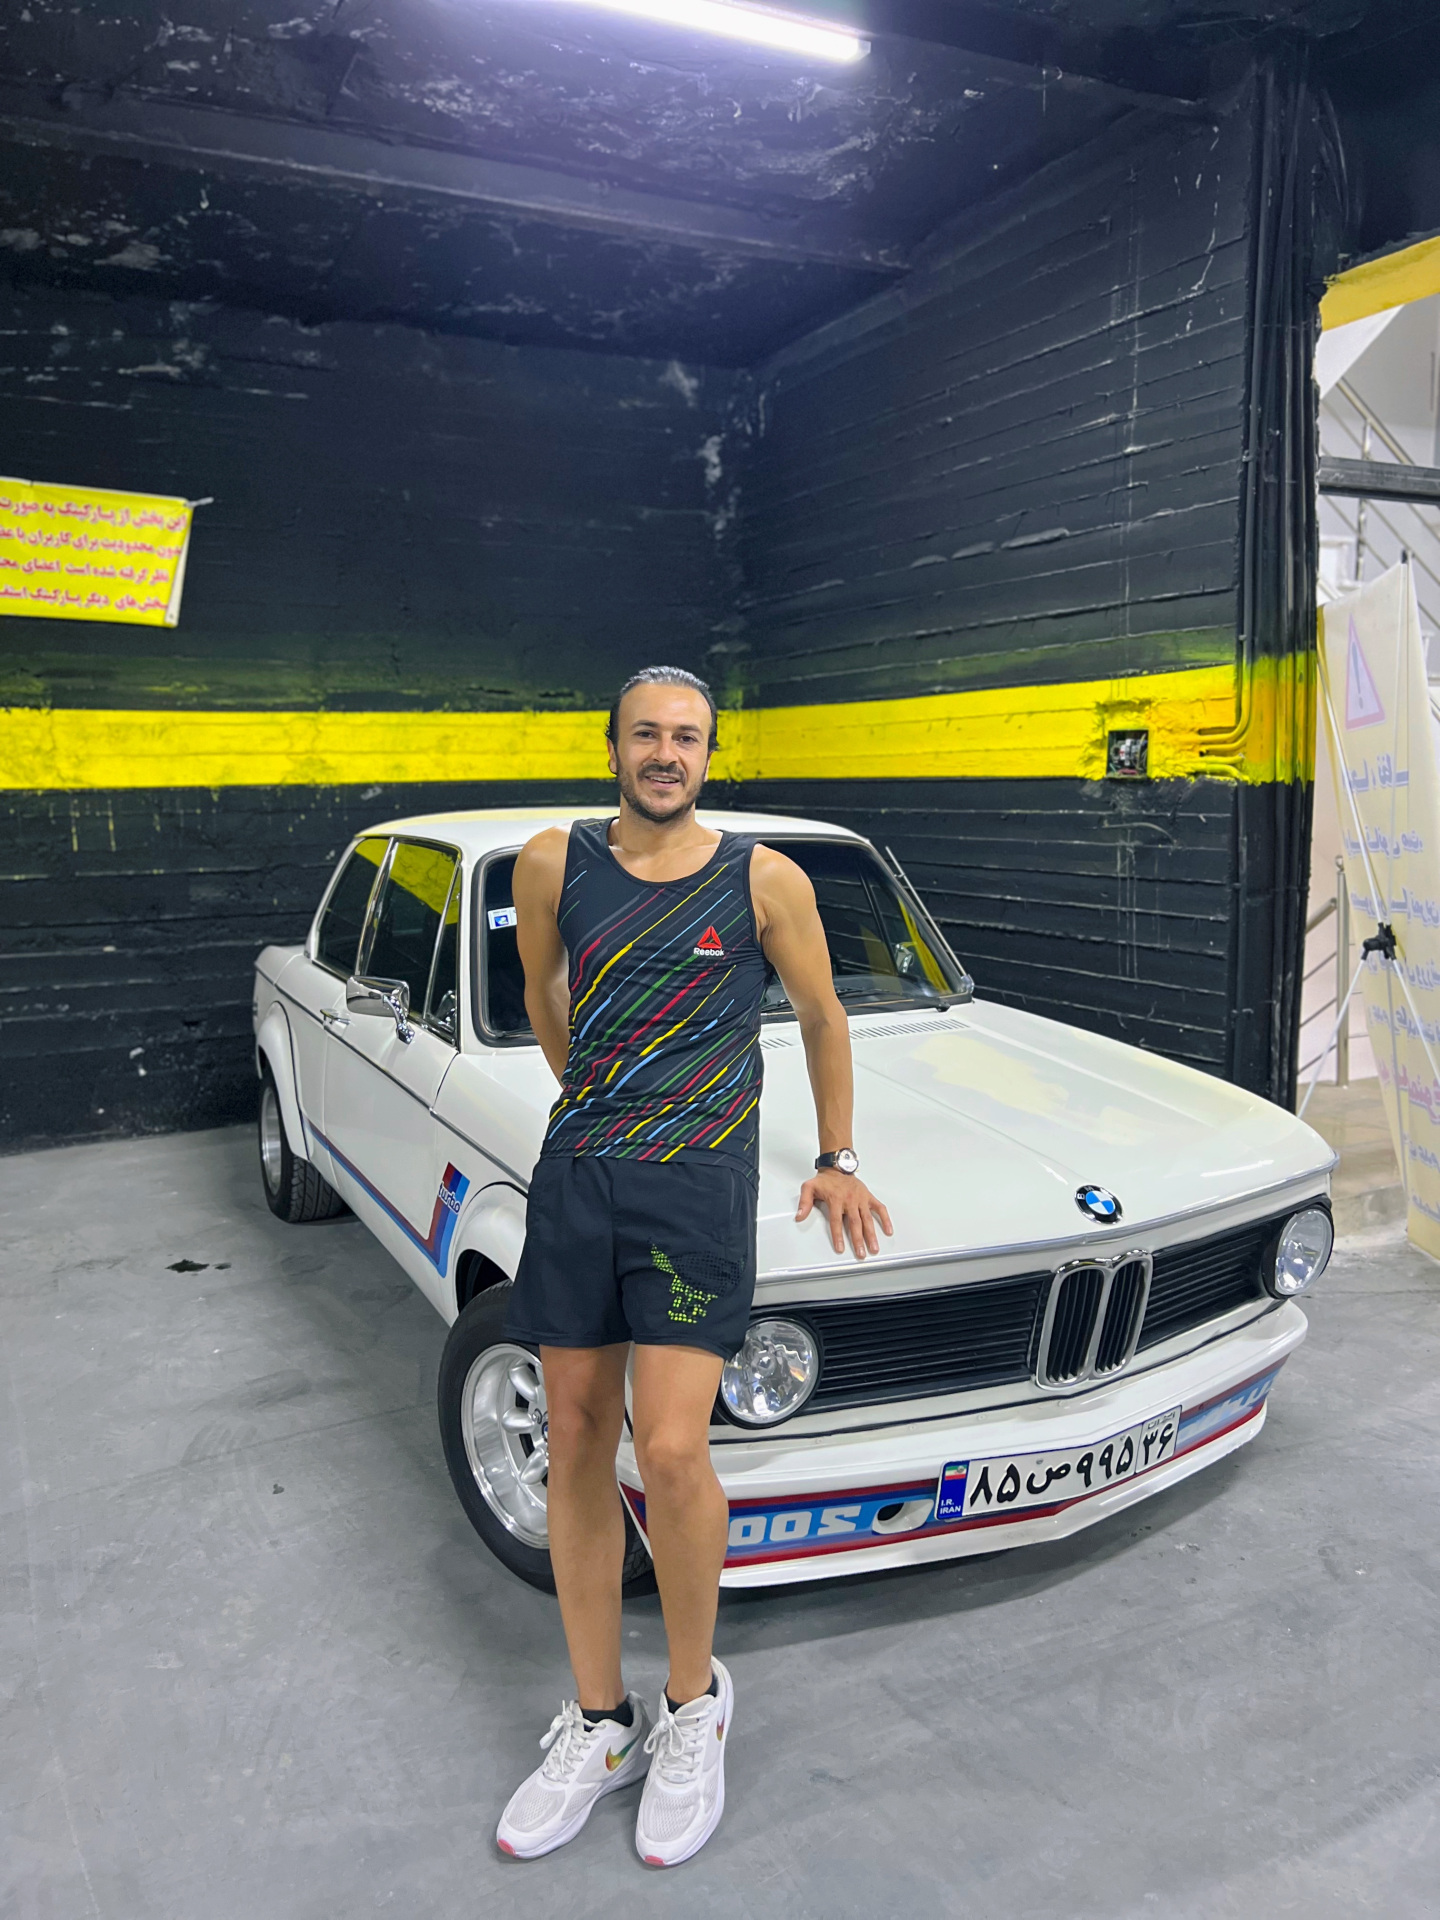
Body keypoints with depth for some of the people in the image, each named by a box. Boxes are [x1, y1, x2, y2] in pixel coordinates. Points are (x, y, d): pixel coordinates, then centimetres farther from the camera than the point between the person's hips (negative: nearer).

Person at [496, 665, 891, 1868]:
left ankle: (695, 1701, 16)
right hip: (576, 1178, 3)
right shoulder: (553, 865, 0)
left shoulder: (766, 881, -4)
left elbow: (822, 1015, 8)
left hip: (700, 1183, -3)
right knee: (577, 1444, 8)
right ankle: (600, 1724, 25)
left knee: (671, 1452, -13)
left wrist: (837, 1160, 13)